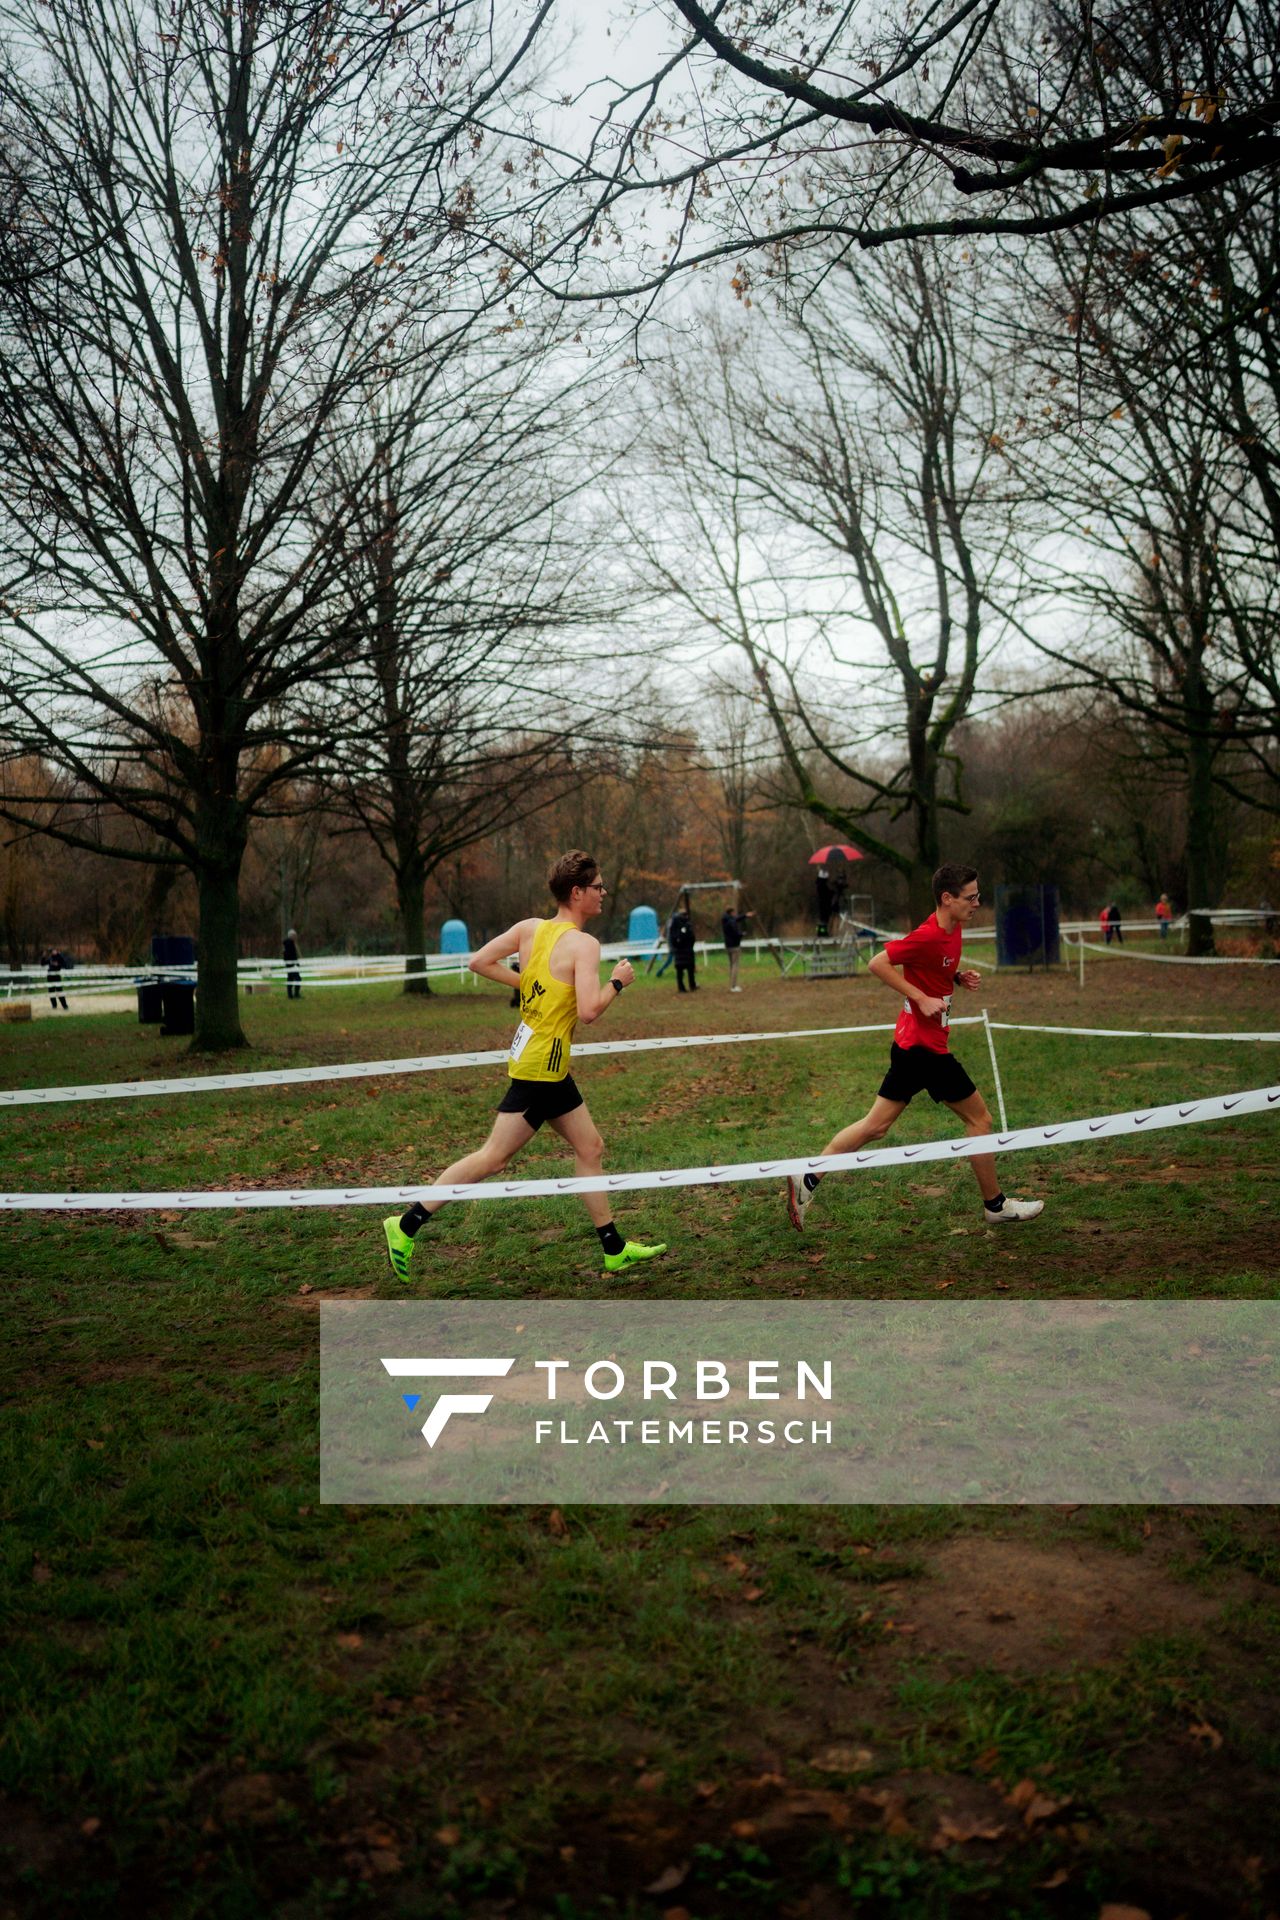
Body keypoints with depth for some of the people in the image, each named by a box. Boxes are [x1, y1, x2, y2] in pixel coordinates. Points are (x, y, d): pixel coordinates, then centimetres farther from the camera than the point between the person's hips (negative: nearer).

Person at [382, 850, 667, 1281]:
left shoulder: (530, 928, 6)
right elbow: (588, 1011, -24)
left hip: (551, 1070, 9)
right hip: (541, 1067, -9)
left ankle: (615, 1250, 21)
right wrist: (617, 982, -7)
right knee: (494, 1158, -3)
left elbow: (479, 962, 6)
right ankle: (407, 1225, 3)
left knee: (590, 1149, 14)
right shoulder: (583, 944, -16)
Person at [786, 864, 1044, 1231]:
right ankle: (996, 1206, 19)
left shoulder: (953, 929, 9)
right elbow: (878, 964, -21)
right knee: (979, 1118, 6)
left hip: (911, 1045, 9)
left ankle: (808, 1179, 6)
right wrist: (922, 998, -23)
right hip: (925, 1047, -9)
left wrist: (960, 976, 5)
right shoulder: (928, 935, -20)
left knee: (875, 1125, 8)